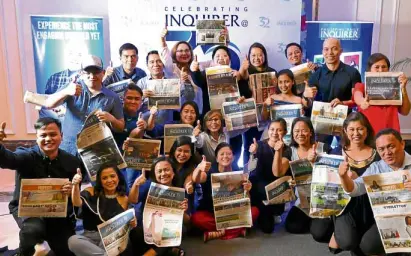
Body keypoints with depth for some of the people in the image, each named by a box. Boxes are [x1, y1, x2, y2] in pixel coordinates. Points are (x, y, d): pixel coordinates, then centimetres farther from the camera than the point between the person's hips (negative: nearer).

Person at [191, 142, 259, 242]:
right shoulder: (210, 171, -8)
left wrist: (247, 190, -29)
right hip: (212, 213, -1)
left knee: (254, 211, -22)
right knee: (196, 218, -30)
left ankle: (218, 233, -21)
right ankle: (237, 229, -22)